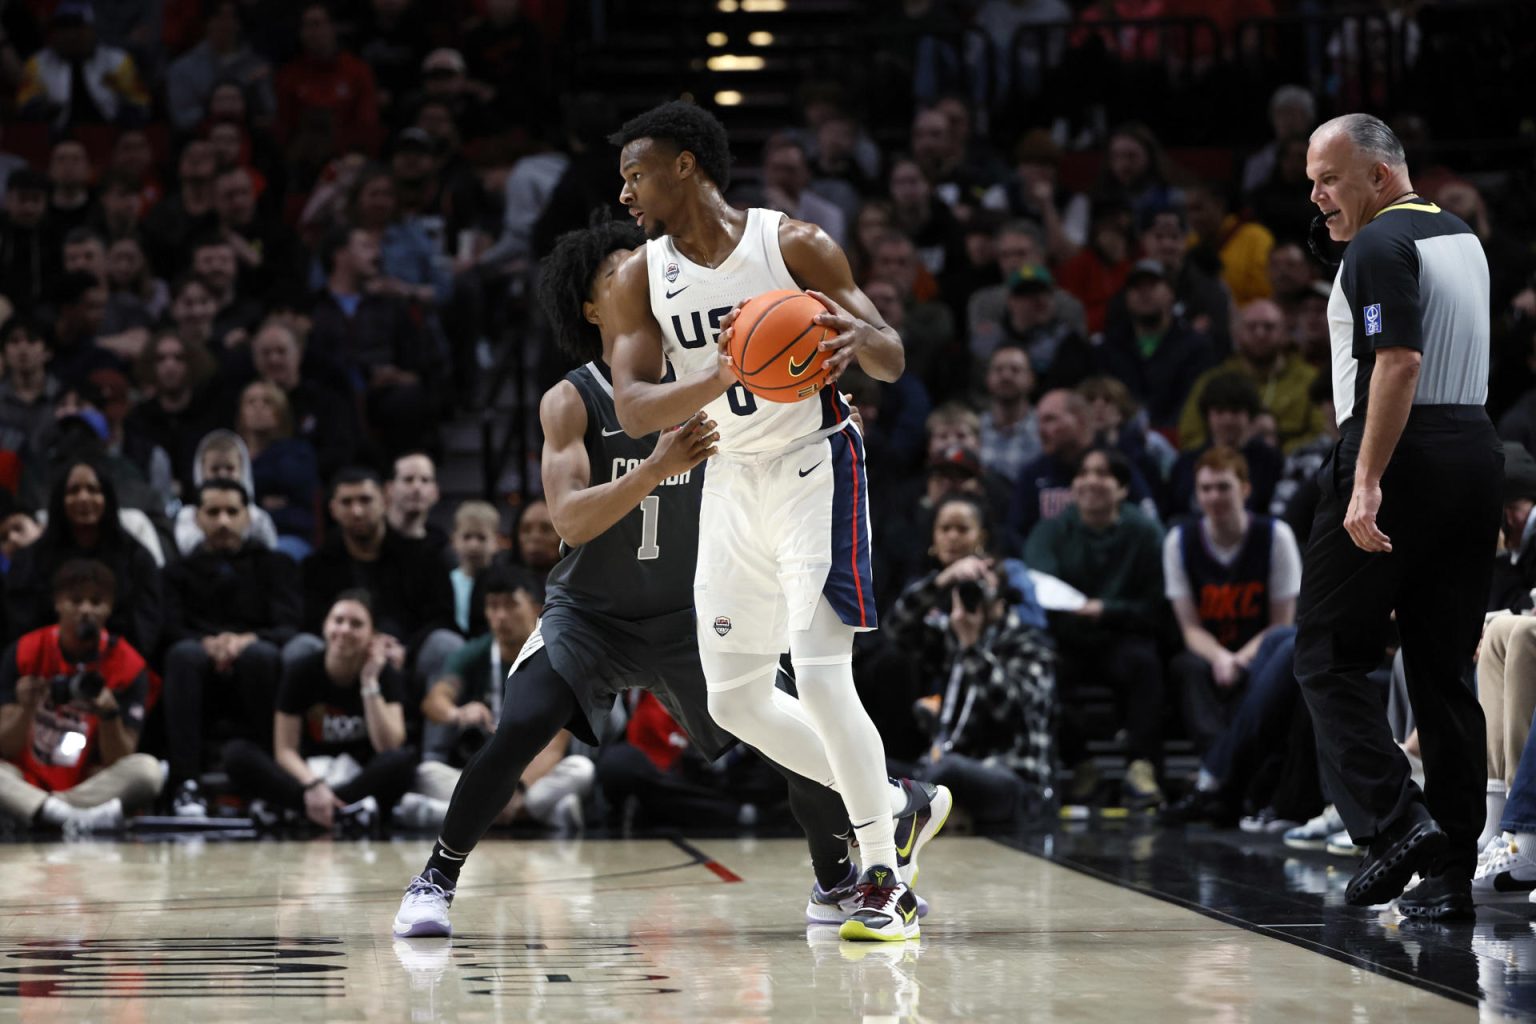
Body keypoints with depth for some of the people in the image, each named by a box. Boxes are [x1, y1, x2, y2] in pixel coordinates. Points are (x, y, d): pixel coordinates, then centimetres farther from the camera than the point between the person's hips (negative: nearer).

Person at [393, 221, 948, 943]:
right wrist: (658, 467, -42)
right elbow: (571, 520, -27)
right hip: (591, 611, -3)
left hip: (686, 614, 3)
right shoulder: (571, 402, -14)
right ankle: (435, 882, -10)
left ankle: (836, 884, 20)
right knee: (520, 728, -26)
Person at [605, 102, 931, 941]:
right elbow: (632, 410, -11)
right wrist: (718, 379, -30)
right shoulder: (639, 280, 0)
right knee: (734, 700, 8)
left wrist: (858, 337, -33)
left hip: (814, 469, -6)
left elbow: (892, 360, -9)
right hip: (731, 485, 6)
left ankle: (886, 885, -9)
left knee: (820, 677, -18)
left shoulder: (793, 244, -10)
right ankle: (892, 805, 25)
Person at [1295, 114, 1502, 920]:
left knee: (1328, 652, -1)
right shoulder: (1464, 239, 18)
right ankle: (1449, 871, 6)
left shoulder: (1381, 246, -10)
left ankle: (1394, 821, -15)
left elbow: (1399, 362, -22)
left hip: (1400, 460, -9)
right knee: (1445, 669, 8)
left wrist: (1367, 482, -26)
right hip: (1476, 454, 9)